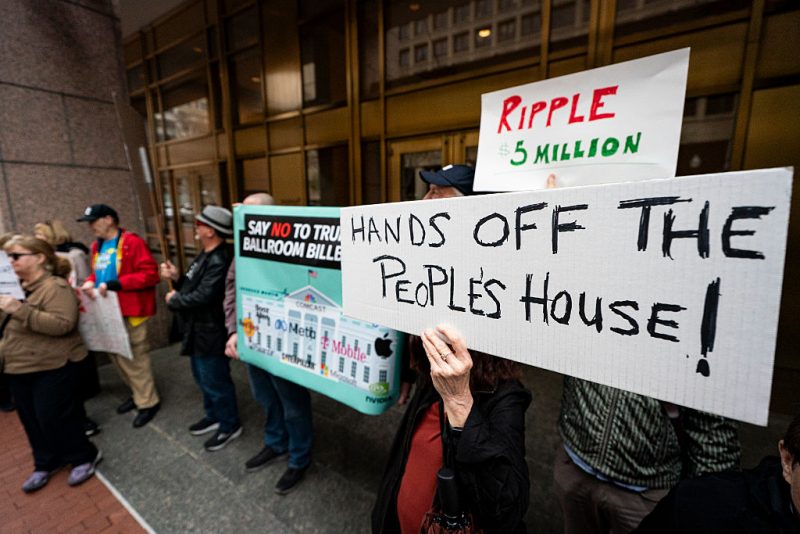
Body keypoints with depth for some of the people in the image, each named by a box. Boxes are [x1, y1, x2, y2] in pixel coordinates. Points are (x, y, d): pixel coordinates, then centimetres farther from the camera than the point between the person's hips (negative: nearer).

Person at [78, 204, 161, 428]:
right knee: (117, 354, 18)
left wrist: (115, 284, -24)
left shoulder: (132, 242, -14)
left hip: (130, 311, -9)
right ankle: (138, 393, 36)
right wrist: (90, 282, 1)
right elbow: (97, 273, 23)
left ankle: (148, 402, 16)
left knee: (135, 357, 0)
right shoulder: (97, 246, 12)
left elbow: (150, 274, -20)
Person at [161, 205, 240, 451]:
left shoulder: (219, 261, -26)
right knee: (203, 378, 24)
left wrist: (174, 299, -13)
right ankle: (213, 416, 44)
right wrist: (177, 278, -1)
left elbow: (203, 296, -30)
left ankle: (230, 426, 25)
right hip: (198, 331, 11)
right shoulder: (206, 255, 9)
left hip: (210, 334, -11)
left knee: (215, 382, 5)